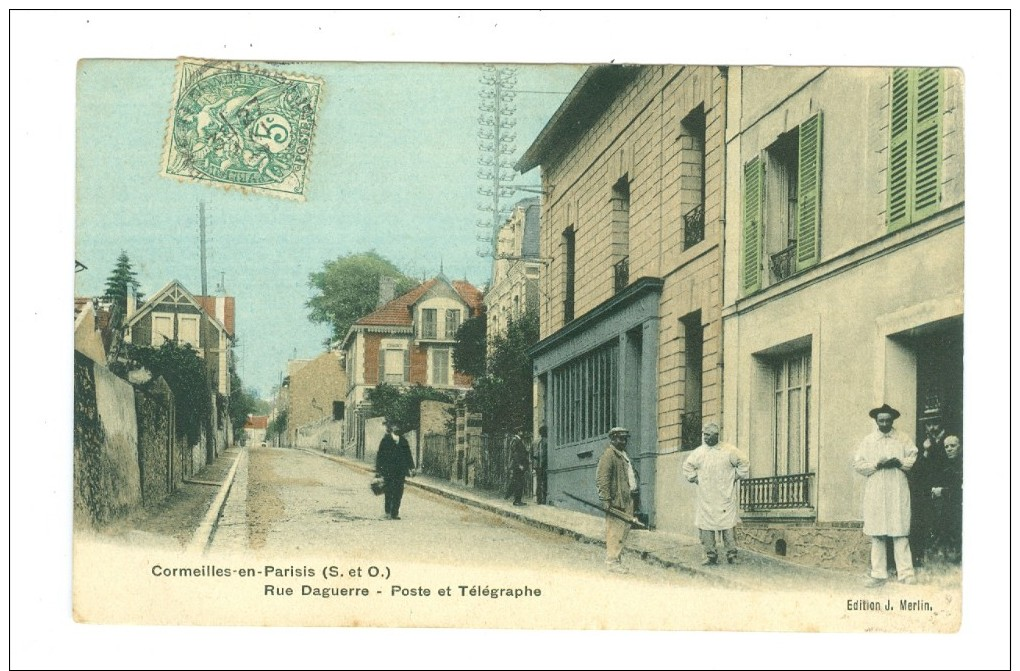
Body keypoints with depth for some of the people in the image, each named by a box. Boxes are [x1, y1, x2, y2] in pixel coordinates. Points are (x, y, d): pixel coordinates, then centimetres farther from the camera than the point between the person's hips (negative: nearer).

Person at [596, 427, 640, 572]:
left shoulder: (624, 455, 22)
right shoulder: (609, 454, -8)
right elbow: (602, 477, -15)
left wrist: (634, 492, 21)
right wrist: (605, 498, -21)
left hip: (627, 499, 9)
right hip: (616, 500, -9)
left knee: (625, 528, 10)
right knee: (615, 530, -9)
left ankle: (616, 558, 17)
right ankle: (612, 561, -6)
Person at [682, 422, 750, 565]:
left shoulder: (729, 451, -1)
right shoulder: (699, 452, 7)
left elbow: (744, 464, 9)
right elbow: (688, 466, 21)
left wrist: (735, 478, 4)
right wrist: (695, 479, 11)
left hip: (726, 497, -3)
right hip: (705, 498, 3)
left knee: (728, 525, -5)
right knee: (705, 526, -2)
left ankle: (731, 554, 3)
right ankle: (710, 555, 5)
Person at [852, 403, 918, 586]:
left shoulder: (903, 439, 10)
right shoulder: (867, 441, 10)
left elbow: (914, 457, 7)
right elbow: (858, 464, 4)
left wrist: (899, 462, -10)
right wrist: (877, 465, -9)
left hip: (898, 491, -1)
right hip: (875, 493, 1)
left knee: (900, 533, -5)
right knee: (877, 535, 0)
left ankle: (905, 574, -5)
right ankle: (879, 574, 3)